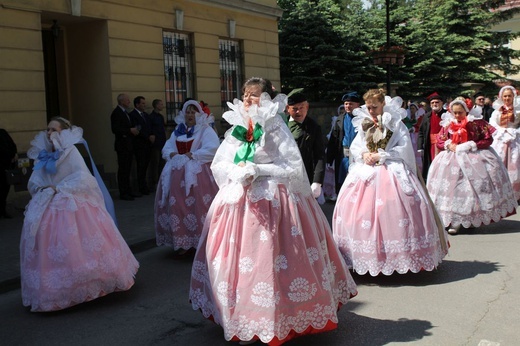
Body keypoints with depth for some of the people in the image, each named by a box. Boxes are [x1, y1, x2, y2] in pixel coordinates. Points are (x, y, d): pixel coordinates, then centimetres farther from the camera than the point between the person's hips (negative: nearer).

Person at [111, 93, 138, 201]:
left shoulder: (124, 112, 17)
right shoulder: (116, 112, -12)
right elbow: (115, 129, -21)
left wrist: (133, 130, 6)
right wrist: (130, 130, -19)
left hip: (128, 145, 9)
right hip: (122, 145, -9)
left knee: (127, 169, 13)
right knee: (123, 169, -6)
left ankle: (127, 191, 20)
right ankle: (123, 193, -1)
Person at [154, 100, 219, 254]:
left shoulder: (205, 130, 1)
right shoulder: (178, 131, 19)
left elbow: (212, 149, -14)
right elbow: (167, 148, 14)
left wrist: (192, 155, -16)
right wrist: (172, 154, -8)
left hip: (197, 173, -6)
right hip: (177, 174, 6)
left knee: (198, 205, -12)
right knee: (176, 205, 1)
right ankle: (182, 243, 9)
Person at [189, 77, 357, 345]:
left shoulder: (275, 127, -3)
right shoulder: (236, 128, 10)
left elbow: (293, 167, -9)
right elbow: (218, 164, 8)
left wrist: (257, 170, -16)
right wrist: (238, 172, -13)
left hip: (272, 199, -4)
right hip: (238, 199, 5)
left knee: (268, 258, -6)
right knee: (238, 258, 5)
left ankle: (273, 319, 11)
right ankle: (244, 320, 20)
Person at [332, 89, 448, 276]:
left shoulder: (396, 123, -1)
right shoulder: (363, 125, 14)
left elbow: (405, 149, -7)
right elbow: (354, 147, 15)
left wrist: (381, 155, -12)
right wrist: (364, 154, -6)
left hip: (392, 173, -5)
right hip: (366, 173, 5)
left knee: (391, 210, -13)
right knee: (355, 209, -4)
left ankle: (398, 255, -2)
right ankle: (366, 254, 5)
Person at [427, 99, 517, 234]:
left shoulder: (477, 122, -3)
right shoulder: (448, 125, 7)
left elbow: (488, 139, -5)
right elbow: (439, 141, 9)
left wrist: (472, 145, -15)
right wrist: (449, 145, -10)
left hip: (474, 158, -2)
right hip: (453, 160, 2)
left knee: (474, 186, -4)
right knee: (454, 188, -3)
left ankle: (475, 218, 10)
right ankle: (455, 222, 0)